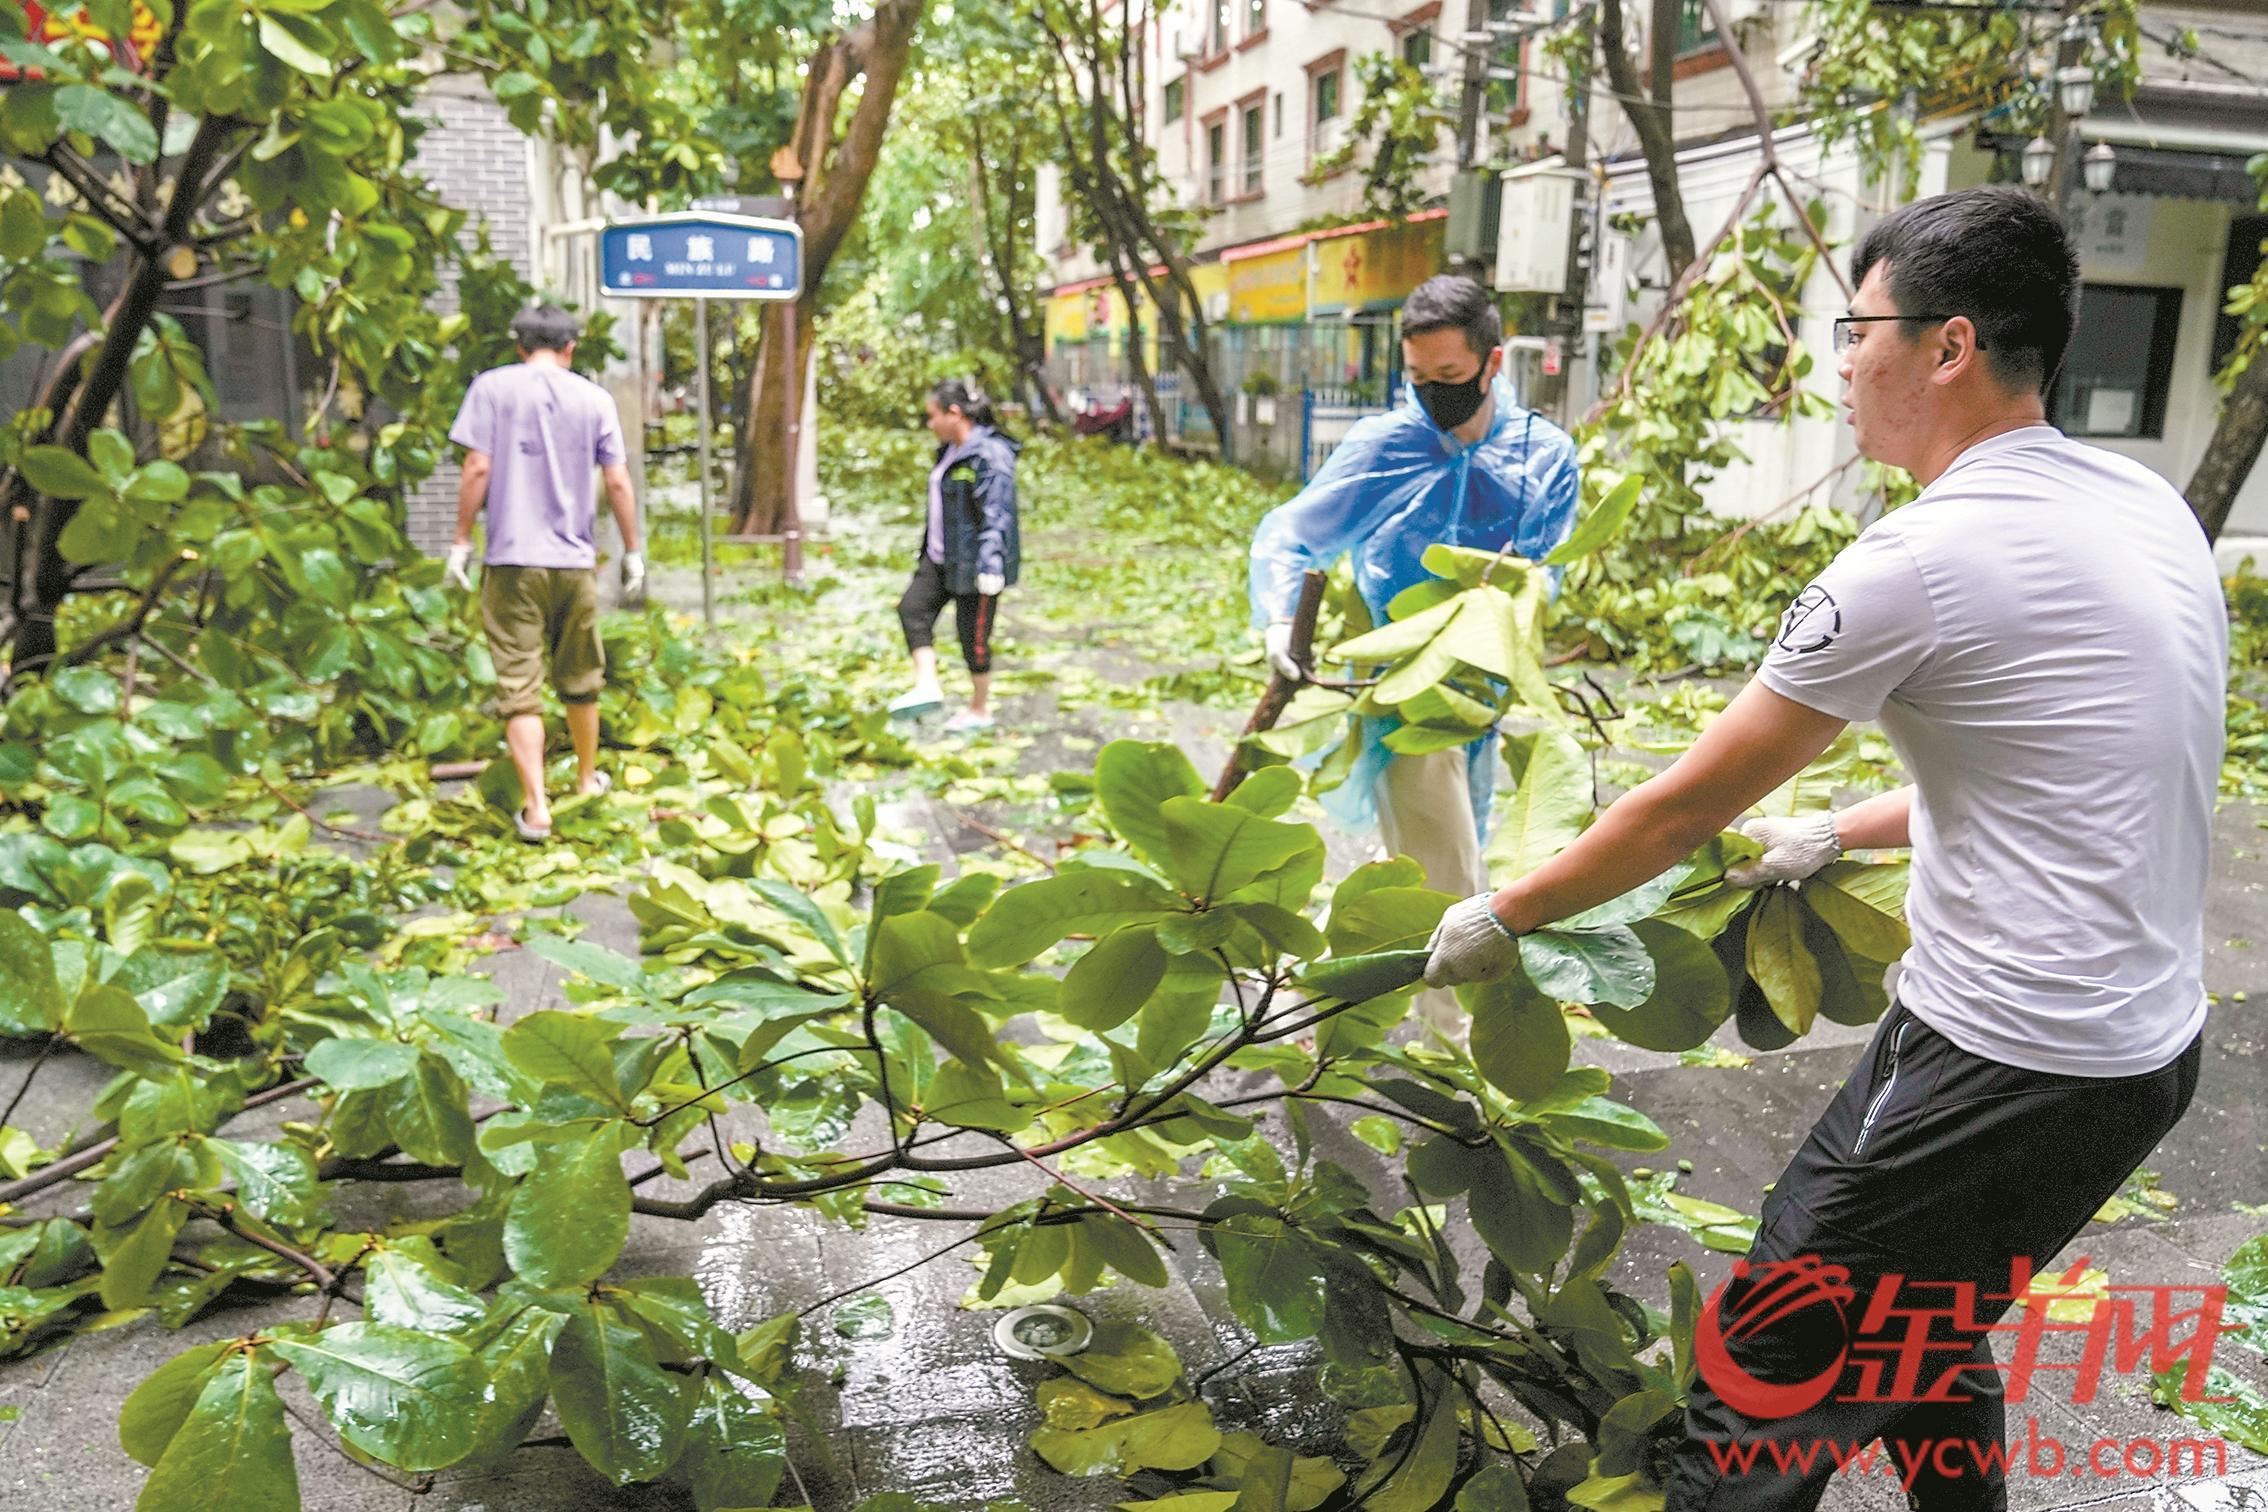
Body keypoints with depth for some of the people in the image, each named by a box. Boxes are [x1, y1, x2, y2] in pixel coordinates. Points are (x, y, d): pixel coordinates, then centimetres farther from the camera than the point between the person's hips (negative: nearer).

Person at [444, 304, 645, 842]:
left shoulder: (491, 387, 0)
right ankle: (588, 777, 33)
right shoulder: (594, 398, 5)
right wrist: (632, 551, 11)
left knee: (520, 689, -1)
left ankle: (536, 808, -7)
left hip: (512, 561, -2)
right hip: (576, 561, 2)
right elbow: (618, 482, 3)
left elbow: (477, 469, -7)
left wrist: (462, 541, 1)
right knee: (581, 680, 18)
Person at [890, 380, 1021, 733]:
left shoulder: (990, 455, -19)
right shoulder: (949, 451, 11)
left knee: (973, 635, 2)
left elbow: (996, 515, -22)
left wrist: (990, 568, -25)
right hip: (942, 557, 9)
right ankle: (927, 688, -2)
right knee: (912, 608, -3)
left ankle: (980, 710, 18)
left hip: (973, 561, -9)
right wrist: (925, 548, 25)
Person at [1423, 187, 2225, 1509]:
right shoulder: (2150, 507, 6)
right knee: (1932, 1343, 28)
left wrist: (1500, 919, 0)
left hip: (2003, 1072, -9)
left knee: (1763, 1387, 4)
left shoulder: (1919, 559, -19)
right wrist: (1845, 834, 23)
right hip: (2152, 1044, 9)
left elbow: (1689, 807, -13)